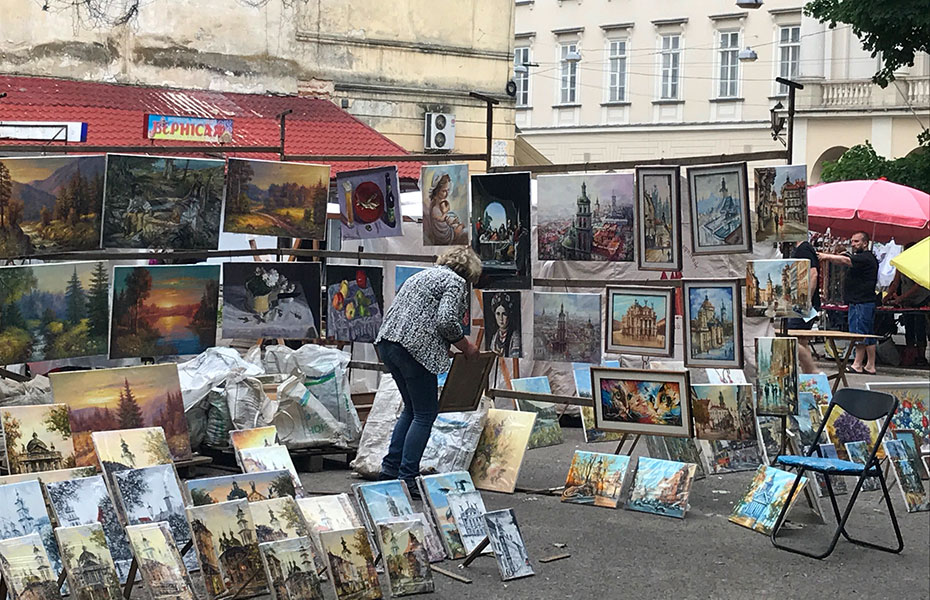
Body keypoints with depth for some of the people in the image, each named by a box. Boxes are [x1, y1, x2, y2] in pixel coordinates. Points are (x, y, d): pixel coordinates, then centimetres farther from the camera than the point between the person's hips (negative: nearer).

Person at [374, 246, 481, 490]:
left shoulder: (424, 275, 26)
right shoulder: (456, 282, 0)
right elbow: (446, 321, -15)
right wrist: (466, 347, 1)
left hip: (386, 341, 9)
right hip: (414, 348, -9)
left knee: (412, 408, 20)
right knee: (425, 414, 0)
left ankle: (390, 468, 18)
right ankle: (407, 478, -2)